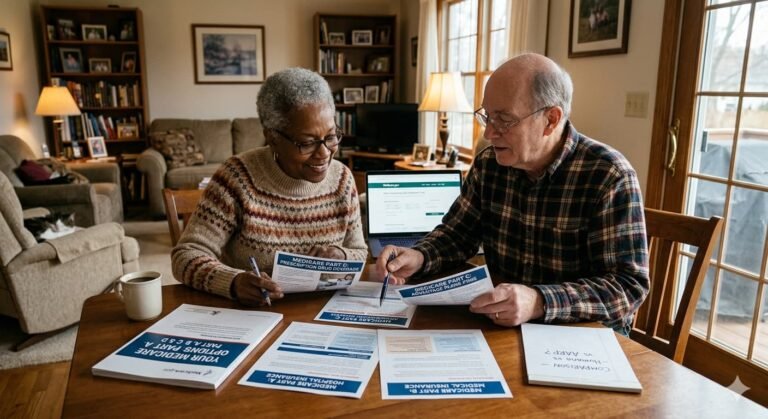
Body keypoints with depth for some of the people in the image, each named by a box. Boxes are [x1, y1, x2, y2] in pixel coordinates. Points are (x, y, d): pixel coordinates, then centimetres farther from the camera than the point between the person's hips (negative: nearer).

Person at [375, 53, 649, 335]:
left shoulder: (609, 176, -16)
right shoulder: (488, 163, -1)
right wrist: (419, 256, -12)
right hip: (500, 329, 5)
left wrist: (540, 302, -35)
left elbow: (629, 286, -20)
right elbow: (458, 232, 9)